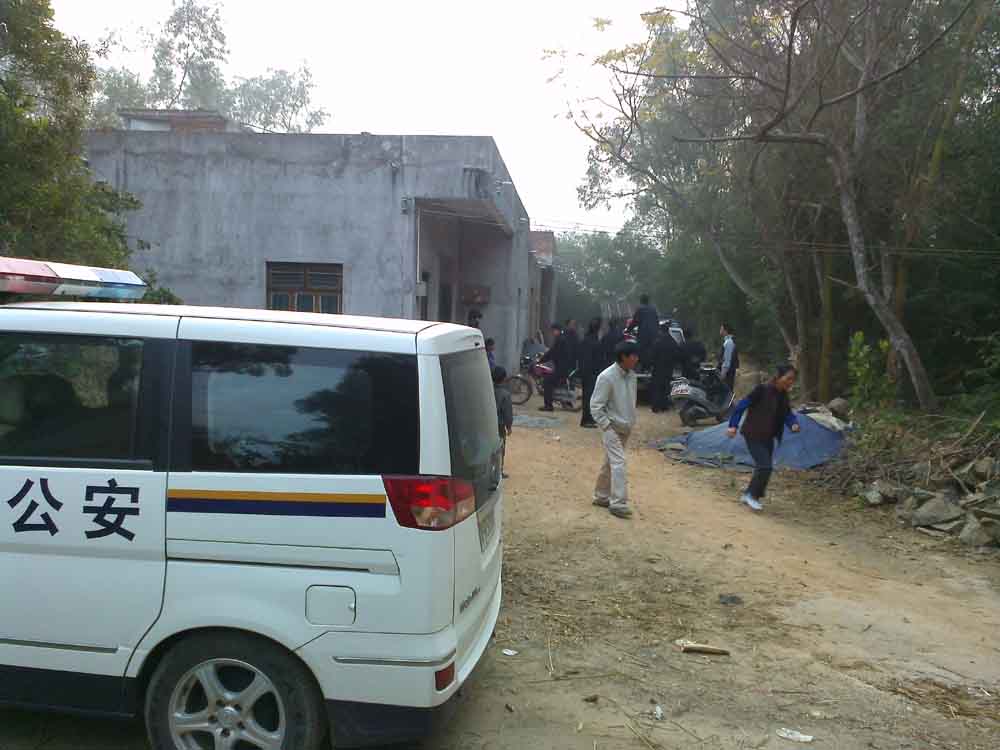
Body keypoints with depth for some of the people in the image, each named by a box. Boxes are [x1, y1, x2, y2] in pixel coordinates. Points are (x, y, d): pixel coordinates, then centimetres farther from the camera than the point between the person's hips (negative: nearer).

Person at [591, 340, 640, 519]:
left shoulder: (631, 375, 4)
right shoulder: (607, 377, -19)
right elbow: (595, 406, -15)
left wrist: (631, 422, 12)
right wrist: (607, 425, -17)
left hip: (625, 428, 7)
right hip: (612, 428, -7)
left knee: (610, 463, 16)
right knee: (618, 463, -13)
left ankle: (601, 496, 28)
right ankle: (618, 503, -10)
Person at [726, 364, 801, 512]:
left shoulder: (783, 396, 5)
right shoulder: (762, 390, -17)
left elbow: (788, 414, 7)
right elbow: (742, 405, -14)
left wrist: (794, 424, -16)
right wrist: (733, 425, -15)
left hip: (768, 437, 8)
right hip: (753, 435, -8)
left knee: (762, 468, 11)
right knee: (765, 466, -14)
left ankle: (749, 495, 28)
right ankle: (752, 495, 4)